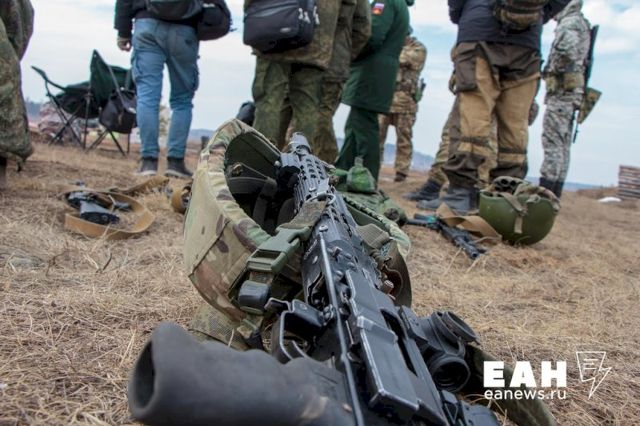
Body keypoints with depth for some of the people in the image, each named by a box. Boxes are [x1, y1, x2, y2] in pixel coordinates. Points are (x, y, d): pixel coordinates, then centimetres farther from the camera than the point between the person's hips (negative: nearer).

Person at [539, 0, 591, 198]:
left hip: (562, 88, -10)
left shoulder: (570, 22, -6)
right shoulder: (582, 26, 25)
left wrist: (555, 69, -16)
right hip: (572, 92, 10)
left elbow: (568, 44, -28)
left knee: (553, 144, -12)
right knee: (563, 146, 7)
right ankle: (554, 193, 10)